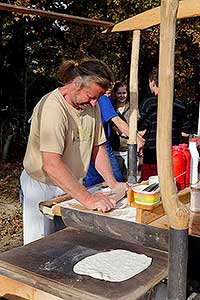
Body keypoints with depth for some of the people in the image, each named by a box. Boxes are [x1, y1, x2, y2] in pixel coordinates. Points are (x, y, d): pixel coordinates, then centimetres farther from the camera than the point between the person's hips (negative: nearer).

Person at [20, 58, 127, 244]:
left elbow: (97, 148, 7)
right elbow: (51, 164, -34)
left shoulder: (91, 105, -1)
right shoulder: (53, 107, -26)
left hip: (73, 186, 6)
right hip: (42, 186, -6)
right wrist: (87, 198, -37)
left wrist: (113, 184, -5)